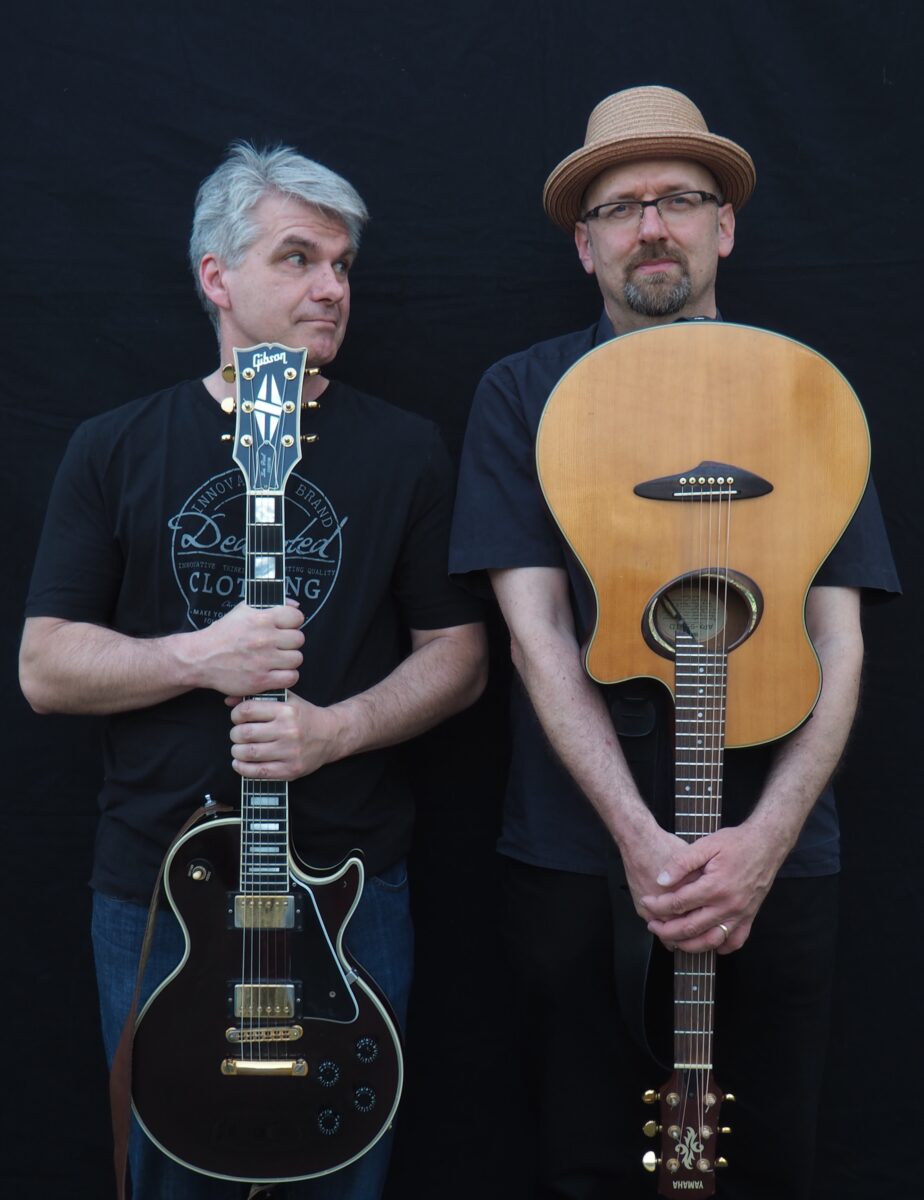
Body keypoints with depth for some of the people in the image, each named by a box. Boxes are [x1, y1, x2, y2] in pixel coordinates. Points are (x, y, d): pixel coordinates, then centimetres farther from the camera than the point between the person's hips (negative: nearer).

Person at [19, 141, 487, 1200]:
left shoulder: (404, 452, 2)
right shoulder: (115, 450, 2)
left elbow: (457, 655, 1)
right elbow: (43, 667, 0)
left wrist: (337, 727, -16)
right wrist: (198, 657, -17)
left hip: (349, 882, 0)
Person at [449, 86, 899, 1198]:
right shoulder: (522, 394, 1)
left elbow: (838, 639, -2)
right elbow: (535, 627, -8)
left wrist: (765, 837, -17)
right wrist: (637, 834, -18)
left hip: (772, 859, 1)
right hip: (575, 855, -1)